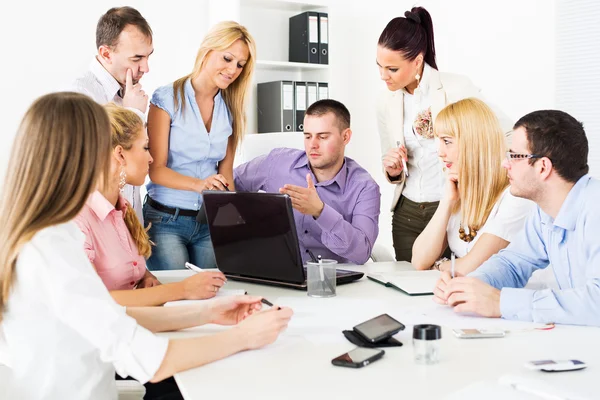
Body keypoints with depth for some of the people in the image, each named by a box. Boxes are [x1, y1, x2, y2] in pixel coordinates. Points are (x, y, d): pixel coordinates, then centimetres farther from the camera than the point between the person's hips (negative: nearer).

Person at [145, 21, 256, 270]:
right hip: (166, 219, -4)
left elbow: (225, 168, 10)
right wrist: (199, 184, -27)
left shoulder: (230, 109, 6)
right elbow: (156, 169, -11)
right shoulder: (167, 99, -7)